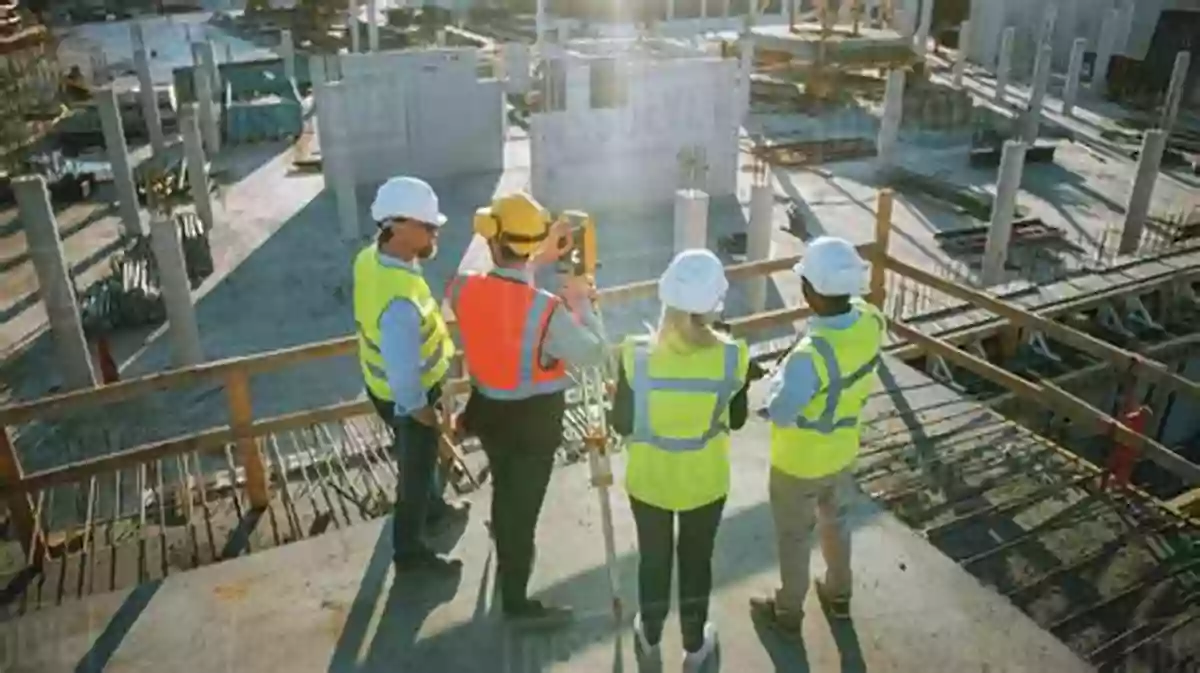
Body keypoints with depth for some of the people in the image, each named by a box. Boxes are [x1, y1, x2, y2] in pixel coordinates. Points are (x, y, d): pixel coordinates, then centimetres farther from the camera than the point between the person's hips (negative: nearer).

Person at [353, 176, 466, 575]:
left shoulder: (371, 257, -12)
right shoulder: (401, 301, -41)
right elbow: (403, 373, -32)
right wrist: (419, 409, -17)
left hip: (382, 382, 9)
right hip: (406, 396, -8)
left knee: (420, 456, 32)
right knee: (415, 467, 14)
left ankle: (431, 505, 58)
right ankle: (409, 552, 36)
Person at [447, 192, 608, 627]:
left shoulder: (464, 289, -16)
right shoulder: (548, 309, -29)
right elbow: (594, 353, -17)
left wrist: (540, 262, 4)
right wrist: (581, 302, -5)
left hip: (488, 410, 5)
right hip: (534, 420, -5)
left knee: (504, 491, 28)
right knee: (523, 505, 10)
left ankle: (508, 563, 54)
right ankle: (516, 603, 26)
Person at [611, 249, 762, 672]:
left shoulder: (637, 353, -24)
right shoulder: (732, 356, -22)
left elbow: (621, 424, -13)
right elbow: (737, 420, -6)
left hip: (648, 479, 0)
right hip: (704, 481, 0)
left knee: (653, 559, 24)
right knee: (696, 560, 24)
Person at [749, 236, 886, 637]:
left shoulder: (810, 356, -40)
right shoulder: (870, 322, -18)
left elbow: (780, 413, -27)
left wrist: (779, 377, -11)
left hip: (799, 463, -6)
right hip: (842, 452, 7)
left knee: (793, 536, 18)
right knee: (833, 519, 31)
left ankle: (788, 612, 41)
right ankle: (839, 595, 53)